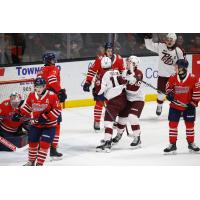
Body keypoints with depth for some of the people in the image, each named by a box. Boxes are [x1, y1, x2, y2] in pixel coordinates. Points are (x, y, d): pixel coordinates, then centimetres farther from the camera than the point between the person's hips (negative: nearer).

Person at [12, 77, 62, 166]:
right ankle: (31, 161, 36)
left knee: (44, 144, -13)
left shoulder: (51, 95, -17)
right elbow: (27, 106, 13)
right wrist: (19, 114, 0)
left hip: (49, 125, -5)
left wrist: (46, 117, -24)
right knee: (32, 142, 13)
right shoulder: (31, 95, -1)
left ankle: (39, 164, -5)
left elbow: (57, 110, -16)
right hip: (36, 124, 5)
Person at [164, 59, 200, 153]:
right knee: (173, 124, 0)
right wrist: (169, 93, -12)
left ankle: (191, 143, 23)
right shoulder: (173, 78, -6)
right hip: (175, 106, 2)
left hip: (188, 106, -2)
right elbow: (168, 86, 9)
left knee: (190, 124, 8)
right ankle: (172, 144, 8)